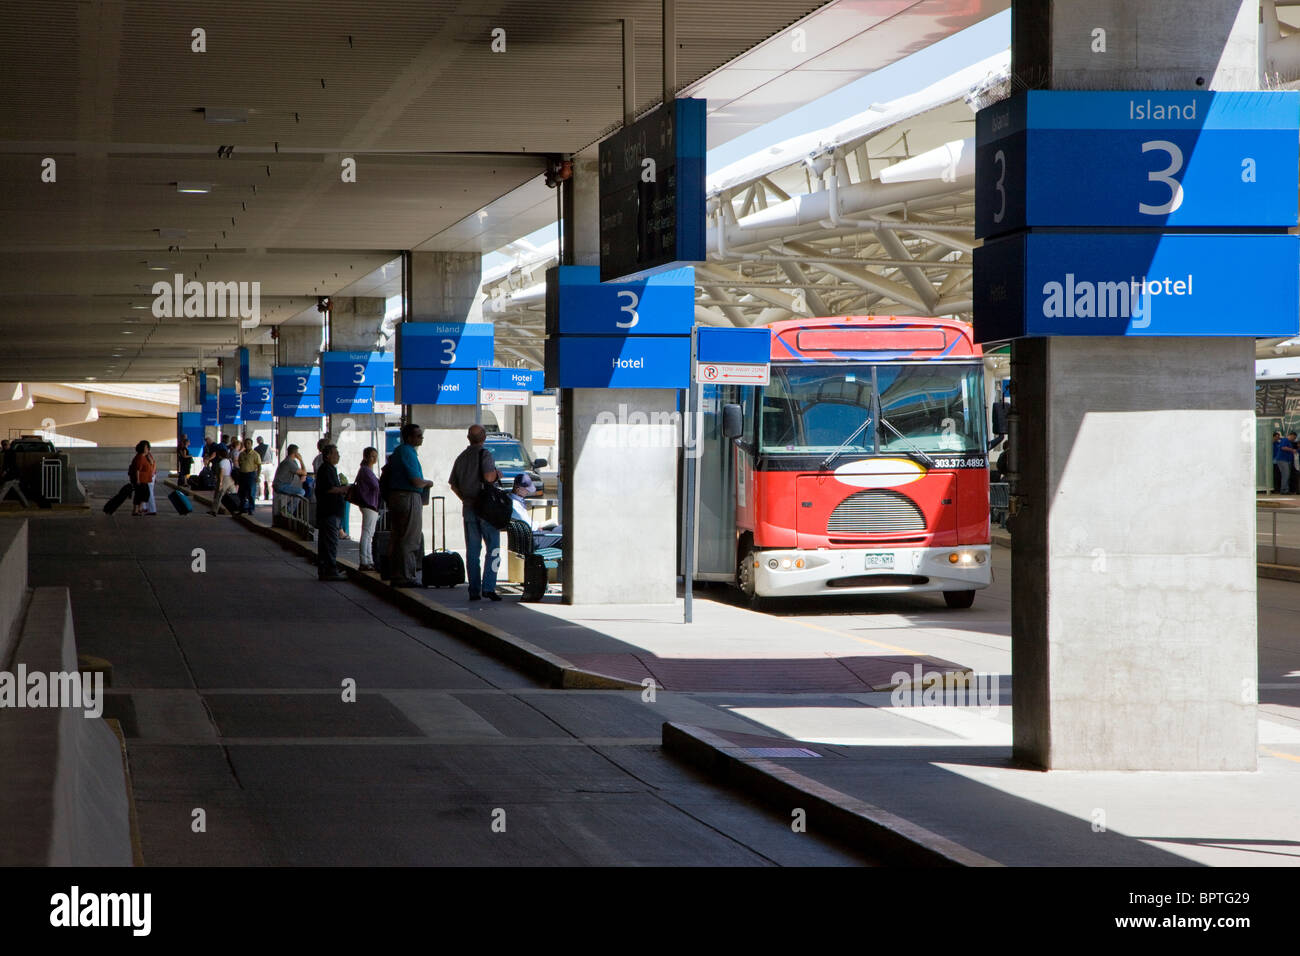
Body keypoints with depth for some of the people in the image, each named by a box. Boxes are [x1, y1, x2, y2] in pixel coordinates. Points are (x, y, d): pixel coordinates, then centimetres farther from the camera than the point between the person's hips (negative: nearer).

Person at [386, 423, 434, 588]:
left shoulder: (397, 451, 15)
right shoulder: (408, 453, -16)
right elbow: (416, 481, -22)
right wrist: (428, 483, 0)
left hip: (395, 496, 10)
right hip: (409, 497, -10)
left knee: (396, 537, 13)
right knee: (409, 539, -7)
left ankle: (395, 575, 17)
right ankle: (407, 577, -6)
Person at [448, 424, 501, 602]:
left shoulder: (461, 457, 11)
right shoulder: (485, 454, -9)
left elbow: (453, 484, 13)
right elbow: (488, 477, -22)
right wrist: (497, 474, -2)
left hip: (468, 508, 6)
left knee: (472, 551, 8)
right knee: (493, 549, -2)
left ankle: (474, 590, 7)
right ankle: (488, 587, -11)